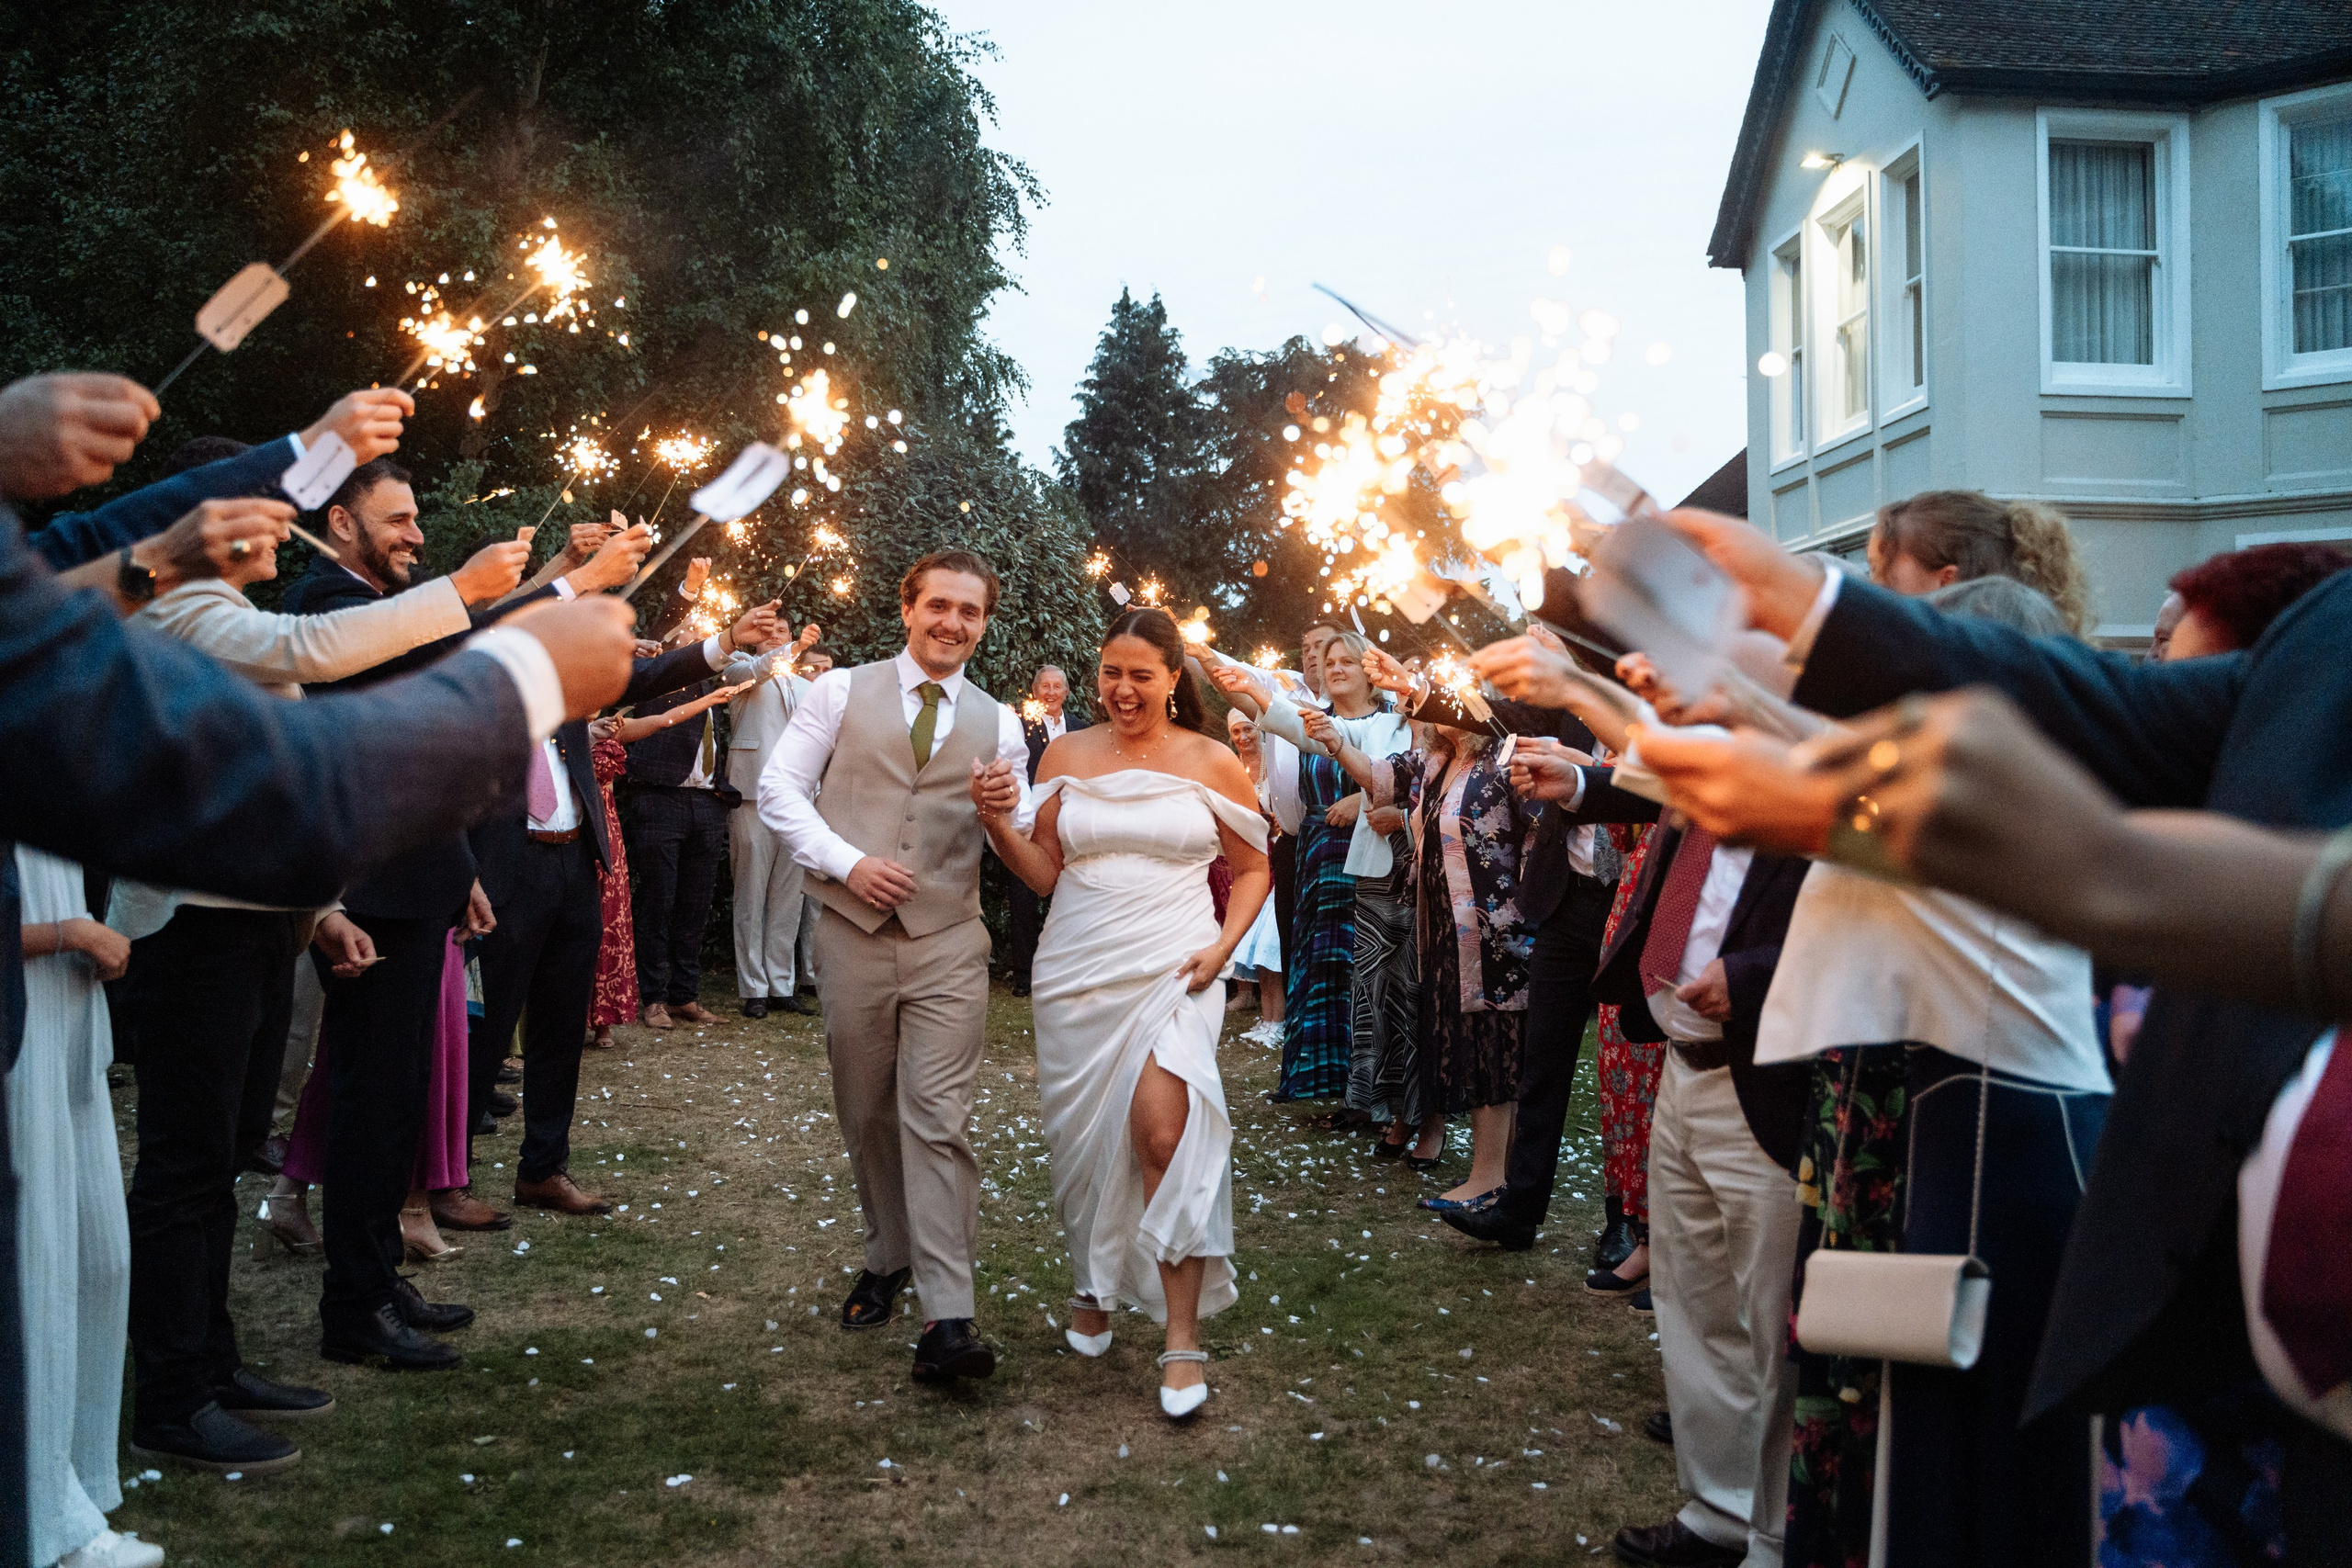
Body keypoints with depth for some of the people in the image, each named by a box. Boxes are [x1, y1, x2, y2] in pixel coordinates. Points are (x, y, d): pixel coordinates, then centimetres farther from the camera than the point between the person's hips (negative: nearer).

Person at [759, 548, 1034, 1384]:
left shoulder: (998, 723, 11)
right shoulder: (842, 691, 6)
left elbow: (1024, 846, 12)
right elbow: (779, 787, 1)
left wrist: (1012, 810, -12)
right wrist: (847, 861, -12)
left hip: (948, 943, 0)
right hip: (853, 932, 1)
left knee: (938, 1119, -9)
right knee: (866, 1113, 12)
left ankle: (947, 1320, -11)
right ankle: (888, 1258, 33)